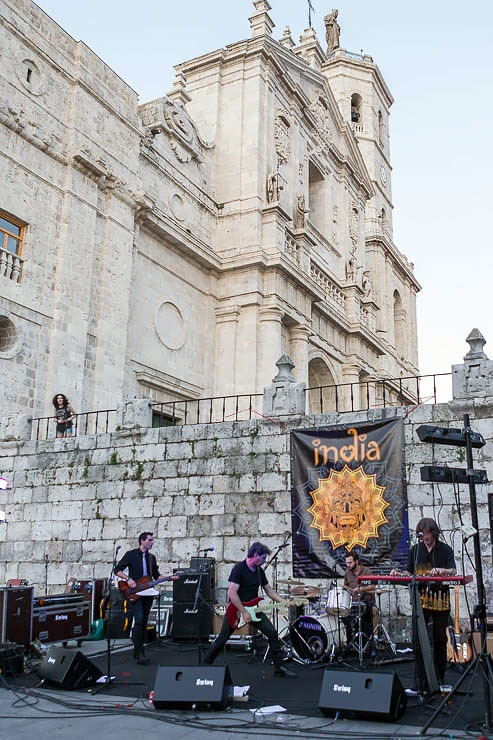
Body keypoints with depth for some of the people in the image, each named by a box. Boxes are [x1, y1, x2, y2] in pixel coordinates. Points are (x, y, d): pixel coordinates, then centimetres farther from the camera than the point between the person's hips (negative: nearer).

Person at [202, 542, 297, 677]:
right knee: (222, 638, 3)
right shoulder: (239, 569, -20)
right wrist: (243, 612, -25)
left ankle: (279, 667, 2)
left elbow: (268, 590, 13)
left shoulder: (259, 571, 4)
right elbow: (232, 593, -26)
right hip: (236, 609, -6)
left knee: (272, 633, -6)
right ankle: (206, 663, 24)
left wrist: (282, 601, -1)